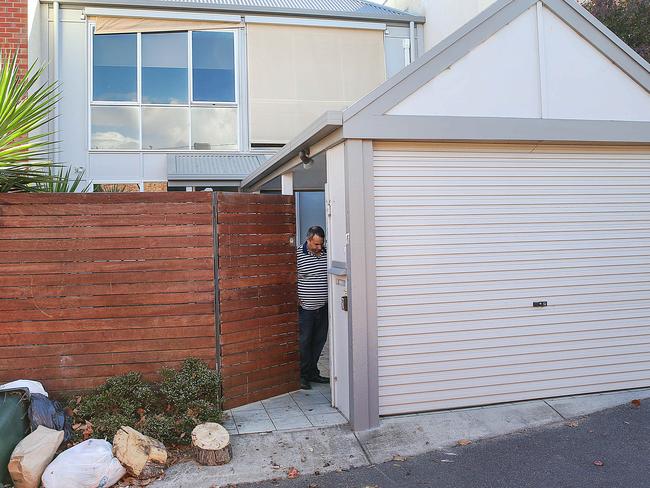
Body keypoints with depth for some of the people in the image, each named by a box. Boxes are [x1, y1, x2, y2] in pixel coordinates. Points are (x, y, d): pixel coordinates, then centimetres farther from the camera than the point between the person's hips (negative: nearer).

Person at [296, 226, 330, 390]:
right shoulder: (298, 255, -10)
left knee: (319, 341, 12)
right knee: (304, 342, 1)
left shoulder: (327, 253, 4)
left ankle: (313, 373, 25)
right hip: (305, 307, -5)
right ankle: (303, 375, 12)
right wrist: (296, 298, -11)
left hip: (323, 307, 5)